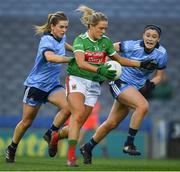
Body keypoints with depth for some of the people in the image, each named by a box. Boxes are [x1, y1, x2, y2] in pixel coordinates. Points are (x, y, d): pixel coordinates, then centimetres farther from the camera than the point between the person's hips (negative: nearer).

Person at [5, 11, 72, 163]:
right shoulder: (47, 40, -23)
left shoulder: (60, 37, 1)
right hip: (36, 84, -6)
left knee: (67, 107, -22)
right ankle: (12, 149, 28)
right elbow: (50, 57, -46)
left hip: (52, 85, 6)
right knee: (27, 122, 6)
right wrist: (71, 59, -47)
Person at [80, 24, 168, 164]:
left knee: (112, 123, 11)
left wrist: (151, 84, -14)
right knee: (143, 106, -29)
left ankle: (88, 147, 30)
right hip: (120, 83, -5)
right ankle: (129, 144, -21)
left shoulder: (161, 54, -6)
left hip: (137, 88, 5)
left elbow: (159, 76, 5)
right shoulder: (132, 46, -18)